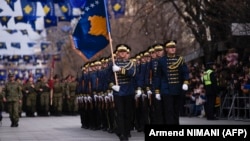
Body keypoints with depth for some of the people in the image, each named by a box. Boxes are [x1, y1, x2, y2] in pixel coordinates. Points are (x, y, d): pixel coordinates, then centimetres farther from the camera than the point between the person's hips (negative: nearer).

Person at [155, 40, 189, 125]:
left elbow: (186, 72, 2)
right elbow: (159, 76, 3)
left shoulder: (180, 59, 7)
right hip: (166, 91, -3)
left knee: (176, 112, 10)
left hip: (178, 90, 3)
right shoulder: (162, 61, 1)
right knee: (169, 113, -8)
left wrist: (185, 82, -17)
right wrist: (157, 91, 1)